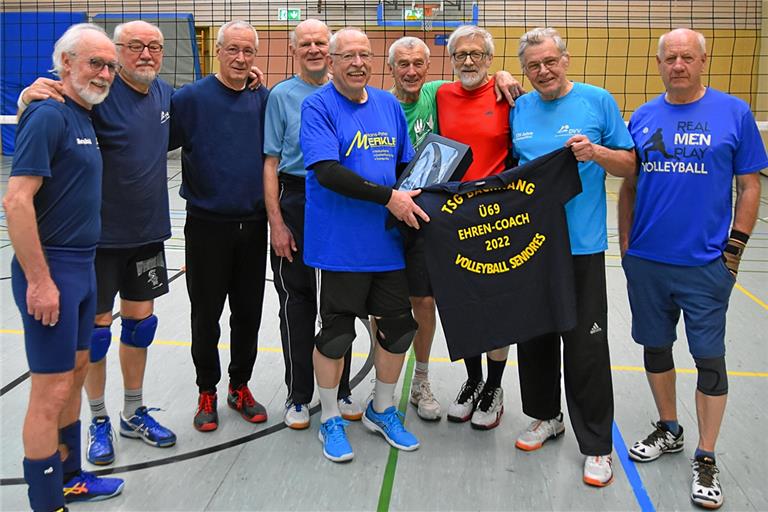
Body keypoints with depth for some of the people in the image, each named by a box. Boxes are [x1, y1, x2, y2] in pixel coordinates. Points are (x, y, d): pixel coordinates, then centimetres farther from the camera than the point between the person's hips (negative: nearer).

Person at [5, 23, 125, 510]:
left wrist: (80, 269, 17)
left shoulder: (84, 118, 13)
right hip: (52, 270, -9)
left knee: (75, 372, 18)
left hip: (82, 267, 10)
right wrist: (39, 280, -22)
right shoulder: (48, 115, -14)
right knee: (51, 391, -2)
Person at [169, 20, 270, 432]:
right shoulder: (191, 98, -7)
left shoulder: (263, 99, 5)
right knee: (206, 314, 8)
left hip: (253, 225, 3)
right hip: (207, 224, -3)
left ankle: (240, 387, 29)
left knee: (248, 313, 12)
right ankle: (207, 393, 24)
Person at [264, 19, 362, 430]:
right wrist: (276, 222, -10)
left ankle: (341, 389, 24)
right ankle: (299, 395, 17)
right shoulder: (282, 96, 0)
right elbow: (271, 163, -3)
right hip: (296, 206, -2)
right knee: (297, 302, 5)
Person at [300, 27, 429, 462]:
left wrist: (413, 198, -1)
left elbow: (407, 163, 18)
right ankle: (331, 420, 25)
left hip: (389, 240, 6)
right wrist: (388, 197, -22)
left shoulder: (389, 105, 10)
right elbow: (327, 171, -20)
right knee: (336, 333, 4)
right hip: (340, 244, -6)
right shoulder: (318, 107, -8)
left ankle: (382, 410, 34)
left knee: (400, 327, 12)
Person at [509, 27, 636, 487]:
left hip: (582, 245, -4)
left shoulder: (598, 101, -1)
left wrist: (596, 152, -18)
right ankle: (546, 416, 34)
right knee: (534, 336, 14)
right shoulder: (519, 109, 8)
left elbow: (630, 165, 1)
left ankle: (596, 445, 11)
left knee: (586, 347, -2)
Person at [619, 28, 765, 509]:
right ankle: (668, 431, 35)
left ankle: (706, 459, 16)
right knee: (656, 348, 15)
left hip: (706, 265, -3)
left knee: (710, 358, 2)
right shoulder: (643, 117, 5)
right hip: (645, 262, 3)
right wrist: (626, 243, 6)